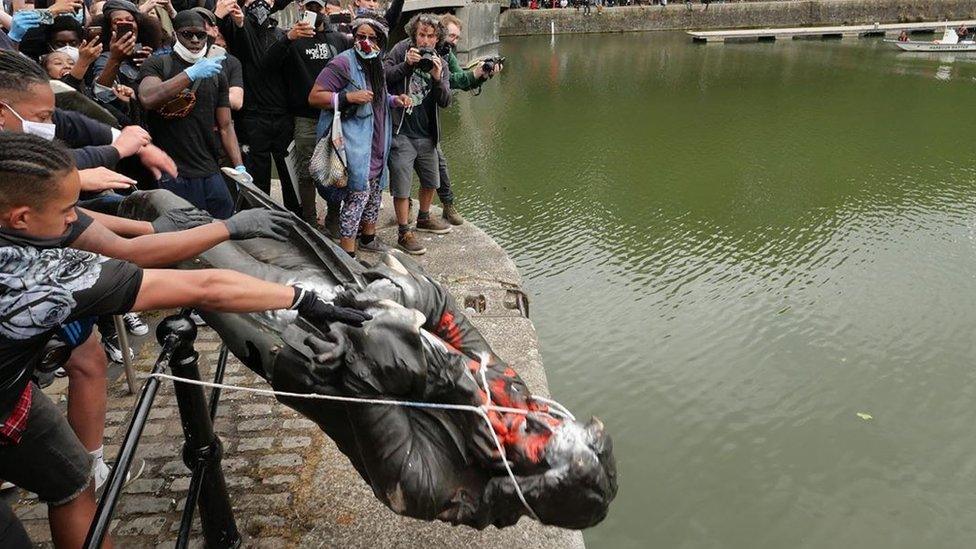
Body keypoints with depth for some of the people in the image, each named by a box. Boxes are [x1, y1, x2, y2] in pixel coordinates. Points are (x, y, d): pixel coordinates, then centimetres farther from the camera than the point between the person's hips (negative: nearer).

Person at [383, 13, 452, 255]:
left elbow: (445, 102, -2)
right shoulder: (401, 50, -5)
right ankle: (404, 233, 11)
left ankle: (423, 218, 44)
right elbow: (383, 78, -12)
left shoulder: (441, 63, 6)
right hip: (401, 133, -5)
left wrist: (437, 79, -19)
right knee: (402, 187, -2)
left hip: (427, 135, 6)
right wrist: (406, 65, -22)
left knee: (431, 181, 21)